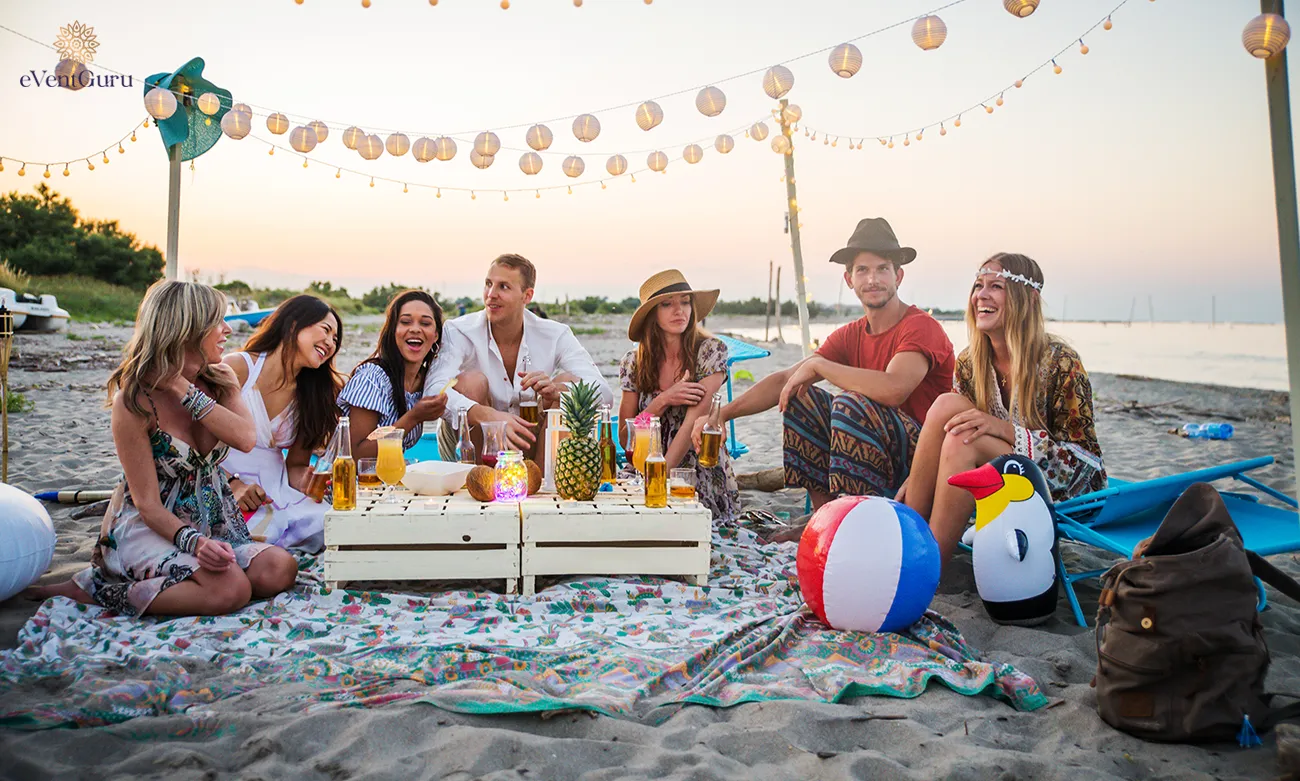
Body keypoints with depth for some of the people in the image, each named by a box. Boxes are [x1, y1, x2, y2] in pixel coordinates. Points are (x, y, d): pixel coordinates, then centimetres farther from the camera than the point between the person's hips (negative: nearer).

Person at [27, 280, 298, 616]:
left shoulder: (220, 379, 1)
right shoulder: (133, 400, -15)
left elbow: (246, 438, -19)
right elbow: (147, 503, -17)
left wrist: (185, 391, -21)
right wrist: (193, 542, -33)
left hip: (213, 523, 6)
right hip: (150, 527, -6)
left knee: (280, 569, -19)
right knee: (229, 589, -30)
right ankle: (95, 589, -10)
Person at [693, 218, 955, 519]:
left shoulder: (921, 327, -14)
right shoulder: (850, 336, 9)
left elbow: (893, 389, -33)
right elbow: (785, 379, 3)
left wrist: (817, 365, -20)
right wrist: (720, 414, -10)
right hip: (876, 455, 7)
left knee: (850, 403, -30)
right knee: (798, 396, -1)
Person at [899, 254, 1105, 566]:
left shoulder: (1060, 362, -15)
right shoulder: (969, 363, 1)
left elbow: (1084, 452, -14)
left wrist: (1005, 429, -28)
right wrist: (917, 477, -11)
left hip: (1070, 490, -5)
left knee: (962, 441, -30)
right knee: (947, 405, -21)